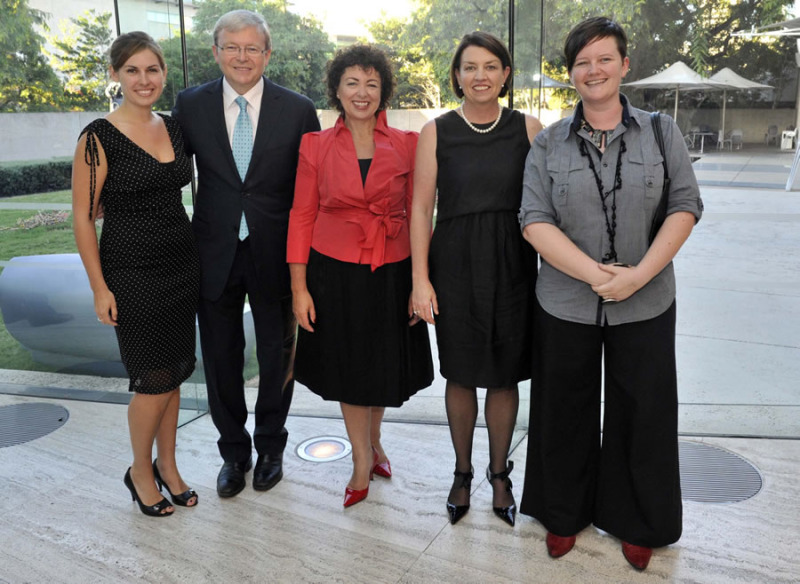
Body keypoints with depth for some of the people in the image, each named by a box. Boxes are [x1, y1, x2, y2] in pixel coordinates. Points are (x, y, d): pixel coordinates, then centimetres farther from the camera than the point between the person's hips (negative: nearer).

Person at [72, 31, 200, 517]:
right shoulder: (99, 138, -10)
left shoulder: (174, 128, 7)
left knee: (175, 373, 12)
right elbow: (83, 217, -8)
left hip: (182, 265, 6)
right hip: (132, 274, -5)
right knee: (155, 378, 0)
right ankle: (141, 472, 24)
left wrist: (196, 256, 11)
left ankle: (167, 465, 30)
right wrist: (100, 288, -11)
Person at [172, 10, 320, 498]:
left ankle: (270, 447, 36)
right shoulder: (190, 105, 0)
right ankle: (234, 451, 34)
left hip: (276, 255, -1)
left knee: (277, 356, 13)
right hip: (215, 254, 2)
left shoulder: (298, 110, -4)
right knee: (221, 358, 13)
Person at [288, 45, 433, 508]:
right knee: (347, 366, 10)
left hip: (391, 273, 1)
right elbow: (302, 217, 0)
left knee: (385, 364, 15)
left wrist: (420, 282, -4)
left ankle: (374, 440, 43)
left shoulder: (406, 145, -1)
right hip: (336, 274, 0)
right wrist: (299, 287, -5)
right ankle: (363, 460, 30)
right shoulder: (316, 146, -1)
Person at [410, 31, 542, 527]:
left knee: (505, 375, 10)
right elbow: (421, 209, -2)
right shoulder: (437, 132, -1)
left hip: (512, 265, 1)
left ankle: (500, 474, 30)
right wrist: (421, 279, -6)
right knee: (461, 374, 11)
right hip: (455, 265, 0)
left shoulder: (528, 129, 1)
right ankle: (463, 472, 32)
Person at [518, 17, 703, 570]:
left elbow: (685, 207, -3)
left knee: (641, 415, 11)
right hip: (566, 305, 0)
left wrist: (638, 274, -15)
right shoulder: (549, 142, 2)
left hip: (646, 305, 0)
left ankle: (637, 523, 34)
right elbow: (535, 220, -7)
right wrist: (595, 274, -17)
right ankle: (565, 514, 35)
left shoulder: (661, 132, 2)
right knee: (567, 414, 13)